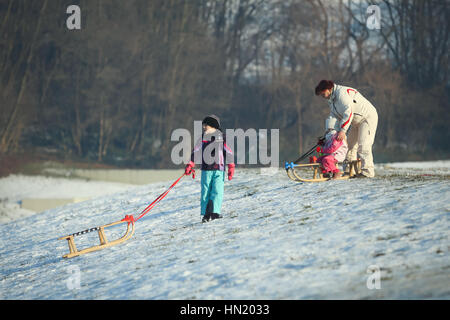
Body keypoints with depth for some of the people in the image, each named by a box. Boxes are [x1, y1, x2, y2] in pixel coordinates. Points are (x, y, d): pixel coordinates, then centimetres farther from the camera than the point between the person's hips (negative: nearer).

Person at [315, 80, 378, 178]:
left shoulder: (342, 93, -23)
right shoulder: (332, 100, 9)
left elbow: (348, 113, -31)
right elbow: (333, 115, 6)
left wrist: (342, 130, -35)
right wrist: (330, 129, -13)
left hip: (368, 117, -10)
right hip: (357, 121, 10)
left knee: (363, 145, -17)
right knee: (350, 145, 7)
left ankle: (367, 171, -18)